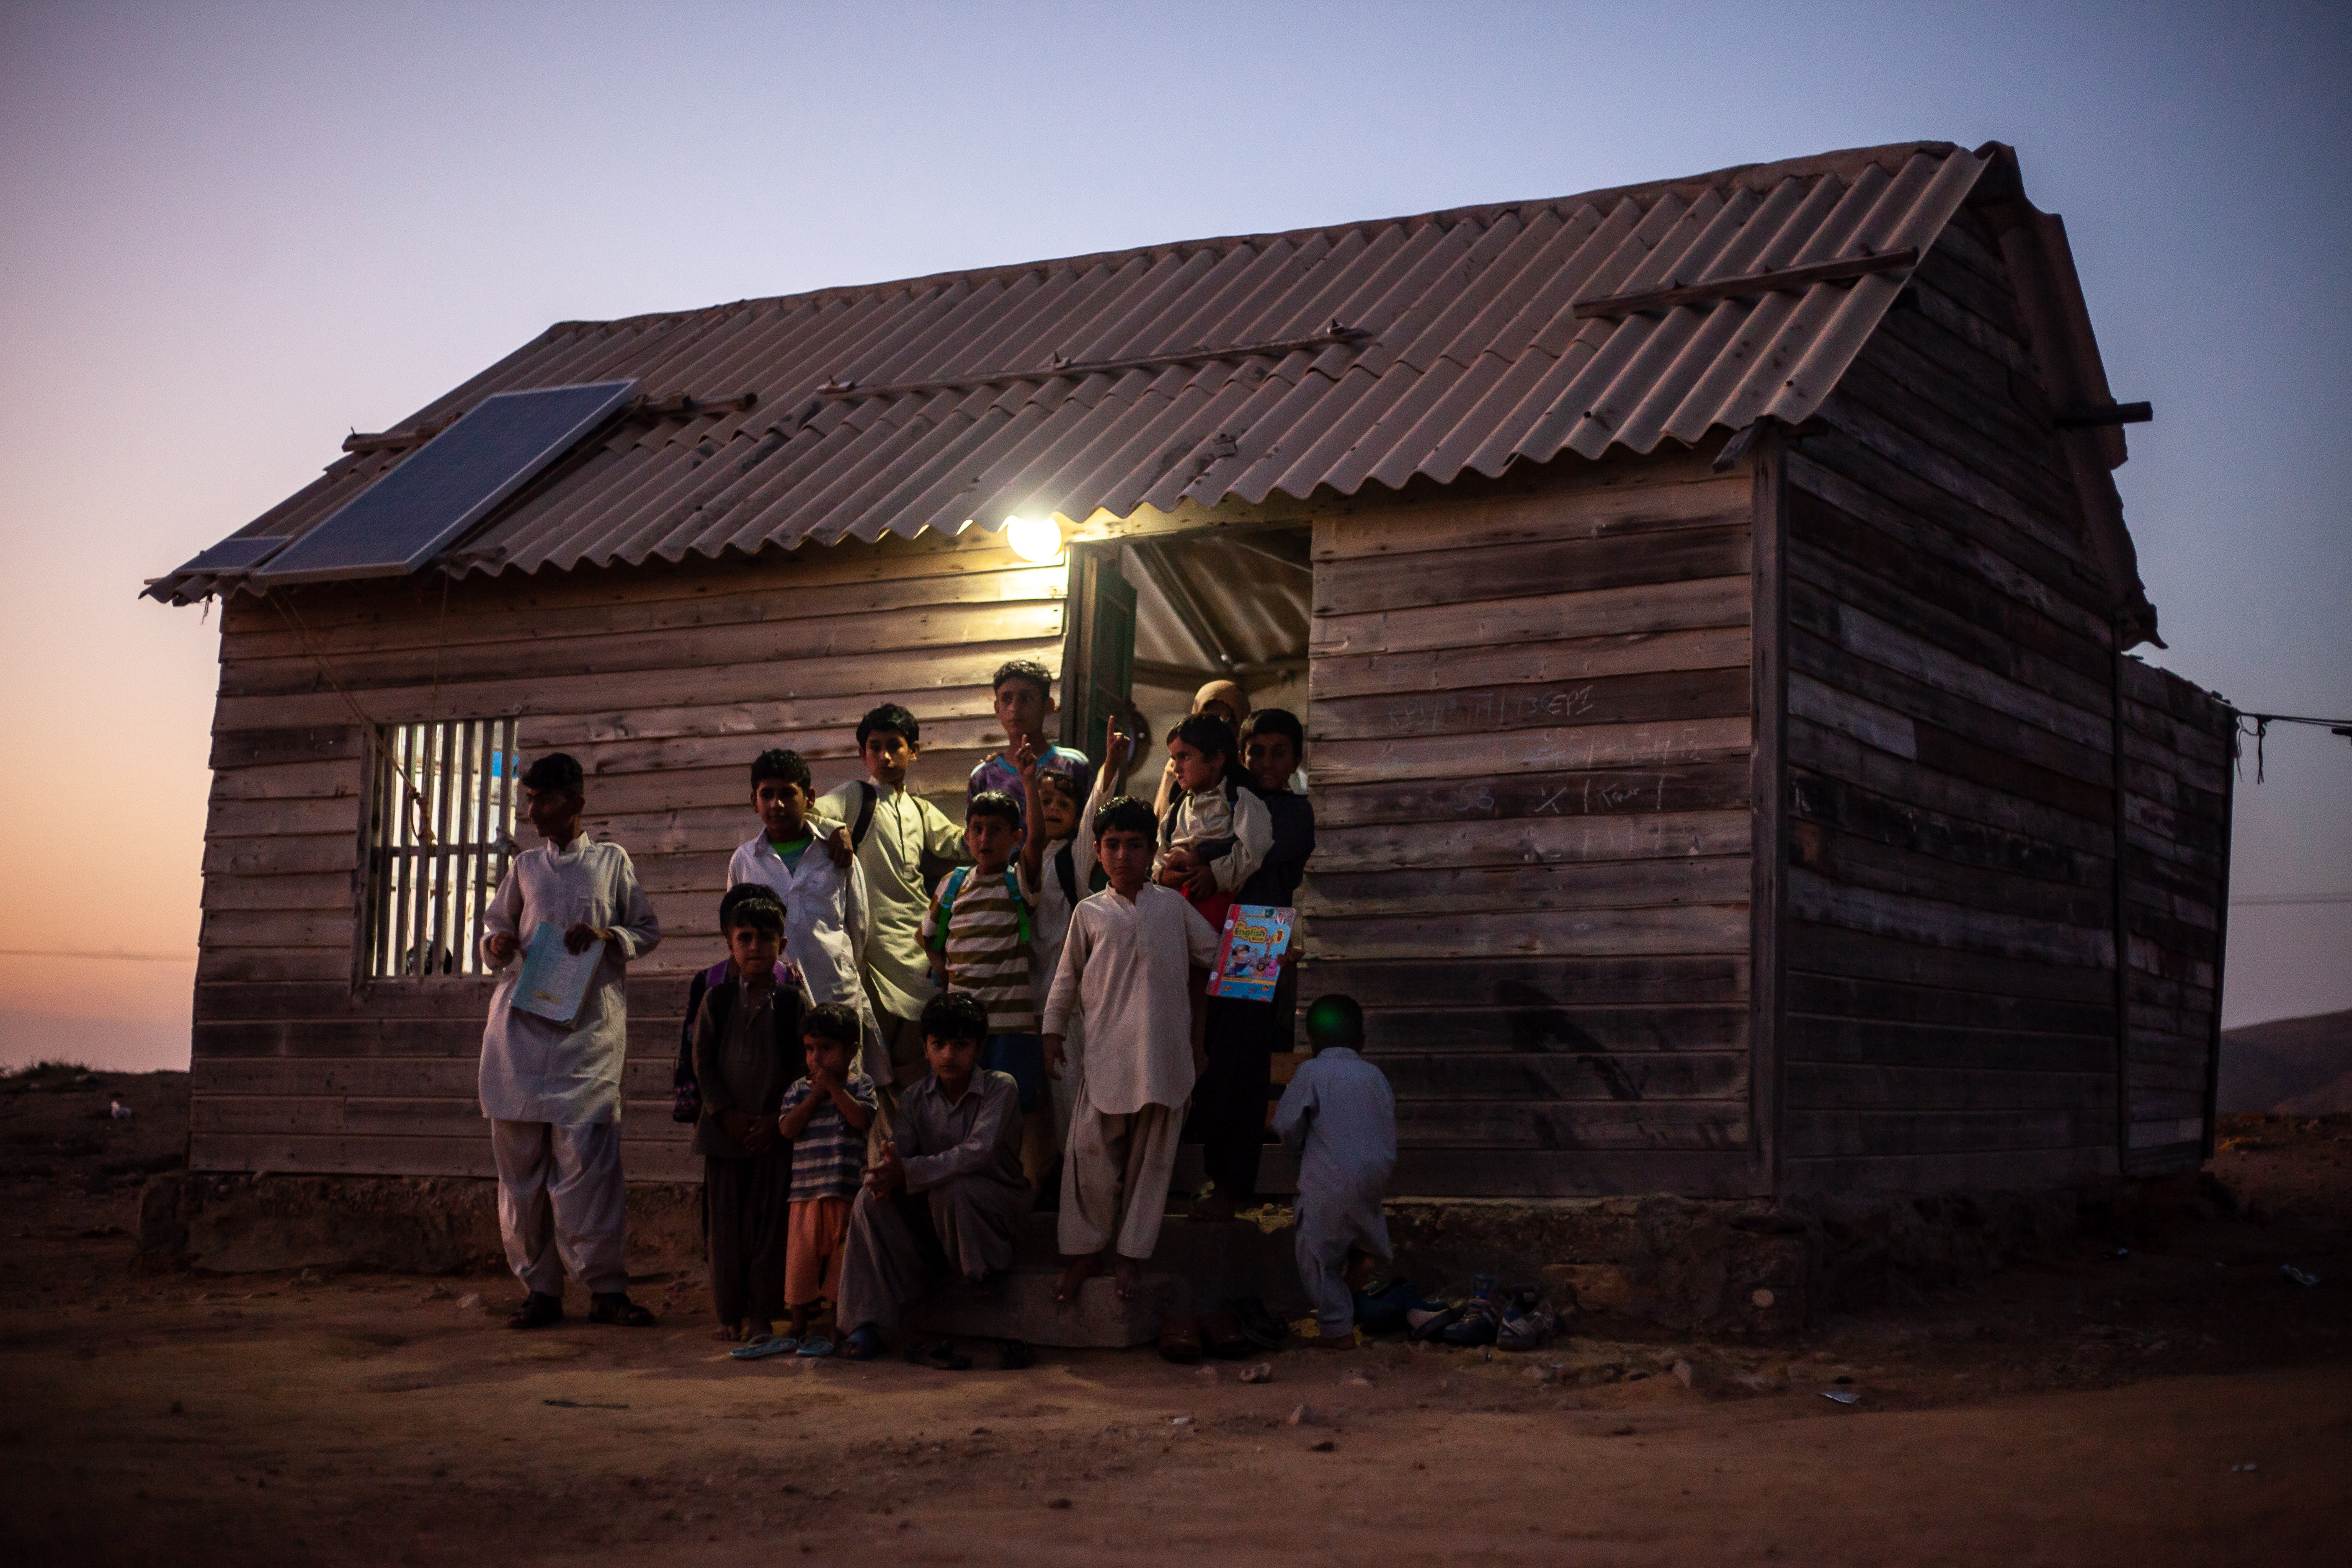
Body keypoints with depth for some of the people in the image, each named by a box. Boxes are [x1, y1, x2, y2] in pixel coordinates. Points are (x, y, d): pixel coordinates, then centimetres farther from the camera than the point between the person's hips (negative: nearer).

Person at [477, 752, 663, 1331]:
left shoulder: (612, 861, 10)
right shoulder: (525, 866, 17)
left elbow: (649, 929, 12)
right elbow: (496, 925, 24)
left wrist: (607, 936, -7)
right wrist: (497, 944, 1)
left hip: (588, 1026, -3)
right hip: (521, 1022, 3)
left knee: (585, 1156, -10)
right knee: (521, 1159, 1)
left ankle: (605, 1288, -6)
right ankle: (540, 1288, 6)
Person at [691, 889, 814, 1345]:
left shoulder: (794, 1003, 1)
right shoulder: (715, 1000, 5)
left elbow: (805, 1067, -1)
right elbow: (702, 1063, 2)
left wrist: (776, 1119, -9)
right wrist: (727, 1114, -8)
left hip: (776, 1131, -1)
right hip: (724, 1130, 1)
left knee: (768, 1222, -1)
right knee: (724, 1222, 4)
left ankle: (762, 1314, 6)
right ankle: (729, 1313, 13)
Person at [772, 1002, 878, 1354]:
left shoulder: (860, 1085, 3)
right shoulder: (799, 1090, 9)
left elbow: (862, 1119, -15)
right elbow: (788, 1128, -5)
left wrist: (834, 1087, -12)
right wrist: (816, 1095, -7)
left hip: (847, 1191, -2)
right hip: (807, 1190, 2)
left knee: (844, 1259, 2)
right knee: (802, 1258, 4)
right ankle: (799, 1331, 16)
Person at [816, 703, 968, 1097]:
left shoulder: (922, 811, 18)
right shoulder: (856, 796, 1)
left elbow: (965, 845, 17)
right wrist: (833, 828, -34)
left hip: (920, 942, 5)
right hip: (876, 939, -5)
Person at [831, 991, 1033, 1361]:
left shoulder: (1000, 1089, -13)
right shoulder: (915, 1100, 4)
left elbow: (978, 1153, -26)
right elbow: (899, 1156, -7)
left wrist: (908, 1172, -35)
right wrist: (885, 1175, -34)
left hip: (998, 1200, -5)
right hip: (934, 1215, 5)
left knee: (948, 1189, -35)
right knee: (872, 1200, -20)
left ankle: (986, 1273, -10)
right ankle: (867, 1325, -22)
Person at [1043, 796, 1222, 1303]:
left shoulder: (1172, 904, 9)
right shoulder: (1090, 913, 9)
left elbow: (1211, 952, 20)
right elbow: (1067, 979, 13)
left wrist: (1187, 994, 18)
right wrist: (1053, 1033, 9)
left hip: (1164, 1047, 1)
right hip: (1107, 1048, -1)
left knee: (1152, 1152, 4)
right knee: (1091, 1148, -6)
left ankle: (1133, 1251, 15)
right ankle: (1086, 1249, 8)